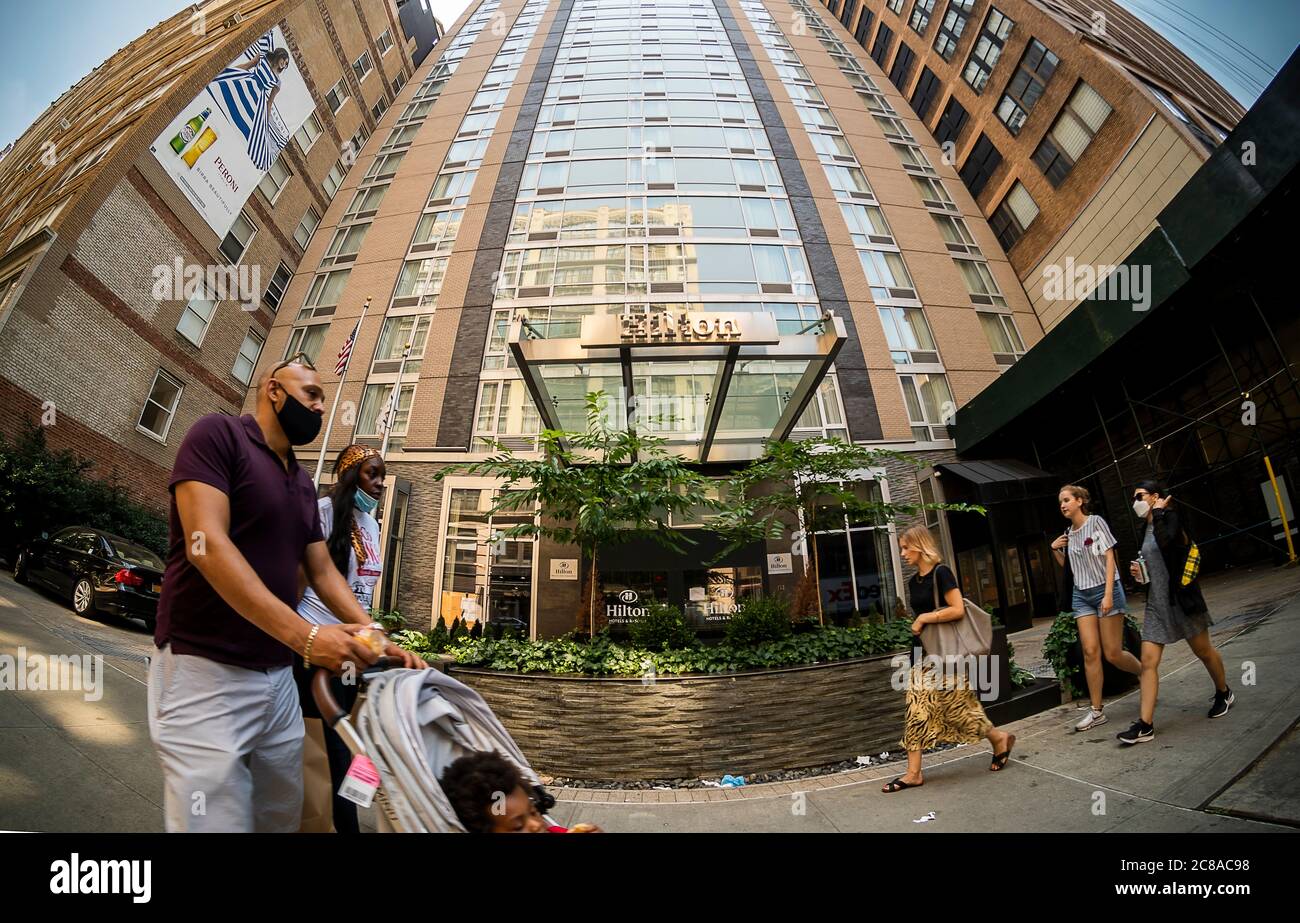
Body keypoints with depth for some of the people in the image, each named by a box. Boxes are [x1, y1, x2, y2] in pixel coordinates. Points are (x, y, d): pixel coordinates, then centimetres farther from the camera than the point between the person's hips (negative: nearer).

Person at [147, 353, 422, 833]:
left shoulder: (304, 484, 16)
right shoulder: (219, 433, -7)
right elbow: (206, 545, -20)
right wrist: (305, 635, -27)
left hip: (278, 676, 8)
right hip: (207, 671, -7)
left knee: (283, 818, 15)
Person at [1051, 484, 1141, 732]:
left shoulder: (1096, 522, -5)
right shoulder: (1068, 534, 12)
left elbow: (1109, 557, -10)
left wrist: (1108, 594, -17)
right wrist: (1056, 551, 4)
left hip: (1104, 590, -5)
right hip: (1081, 595, 5)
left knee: (1113, 653, -2)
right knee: (1090, 653, -2)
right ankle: (1096, 711, 1)